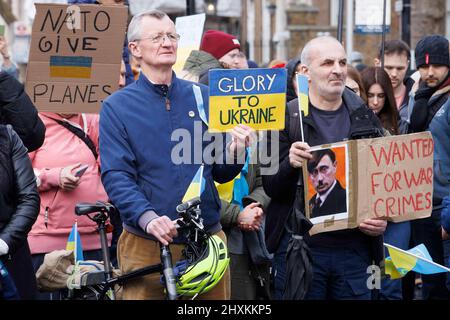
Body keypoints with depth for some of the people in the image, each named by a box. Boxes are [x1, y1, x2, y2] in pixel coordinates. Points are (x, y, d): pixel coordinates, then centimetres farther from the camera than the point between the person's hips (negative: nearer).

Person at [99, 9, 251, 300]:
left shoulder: (203, 98, 9)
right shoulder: (117, 107, 0)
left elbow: (220, 172, 9)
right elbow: (116, 176, -9)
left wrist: (234, 151, -13)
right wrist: (147, 218, -25)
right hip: (146, 244, -3)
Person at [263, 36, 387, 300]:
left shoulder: (364, 118, 9)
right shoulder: (286, 118, -1)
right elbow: (271, 188, -4)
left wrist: (382, 219, -3)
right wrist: (290, 164, -24)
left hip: (354, 248, 3)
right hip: (300, 248, -3)